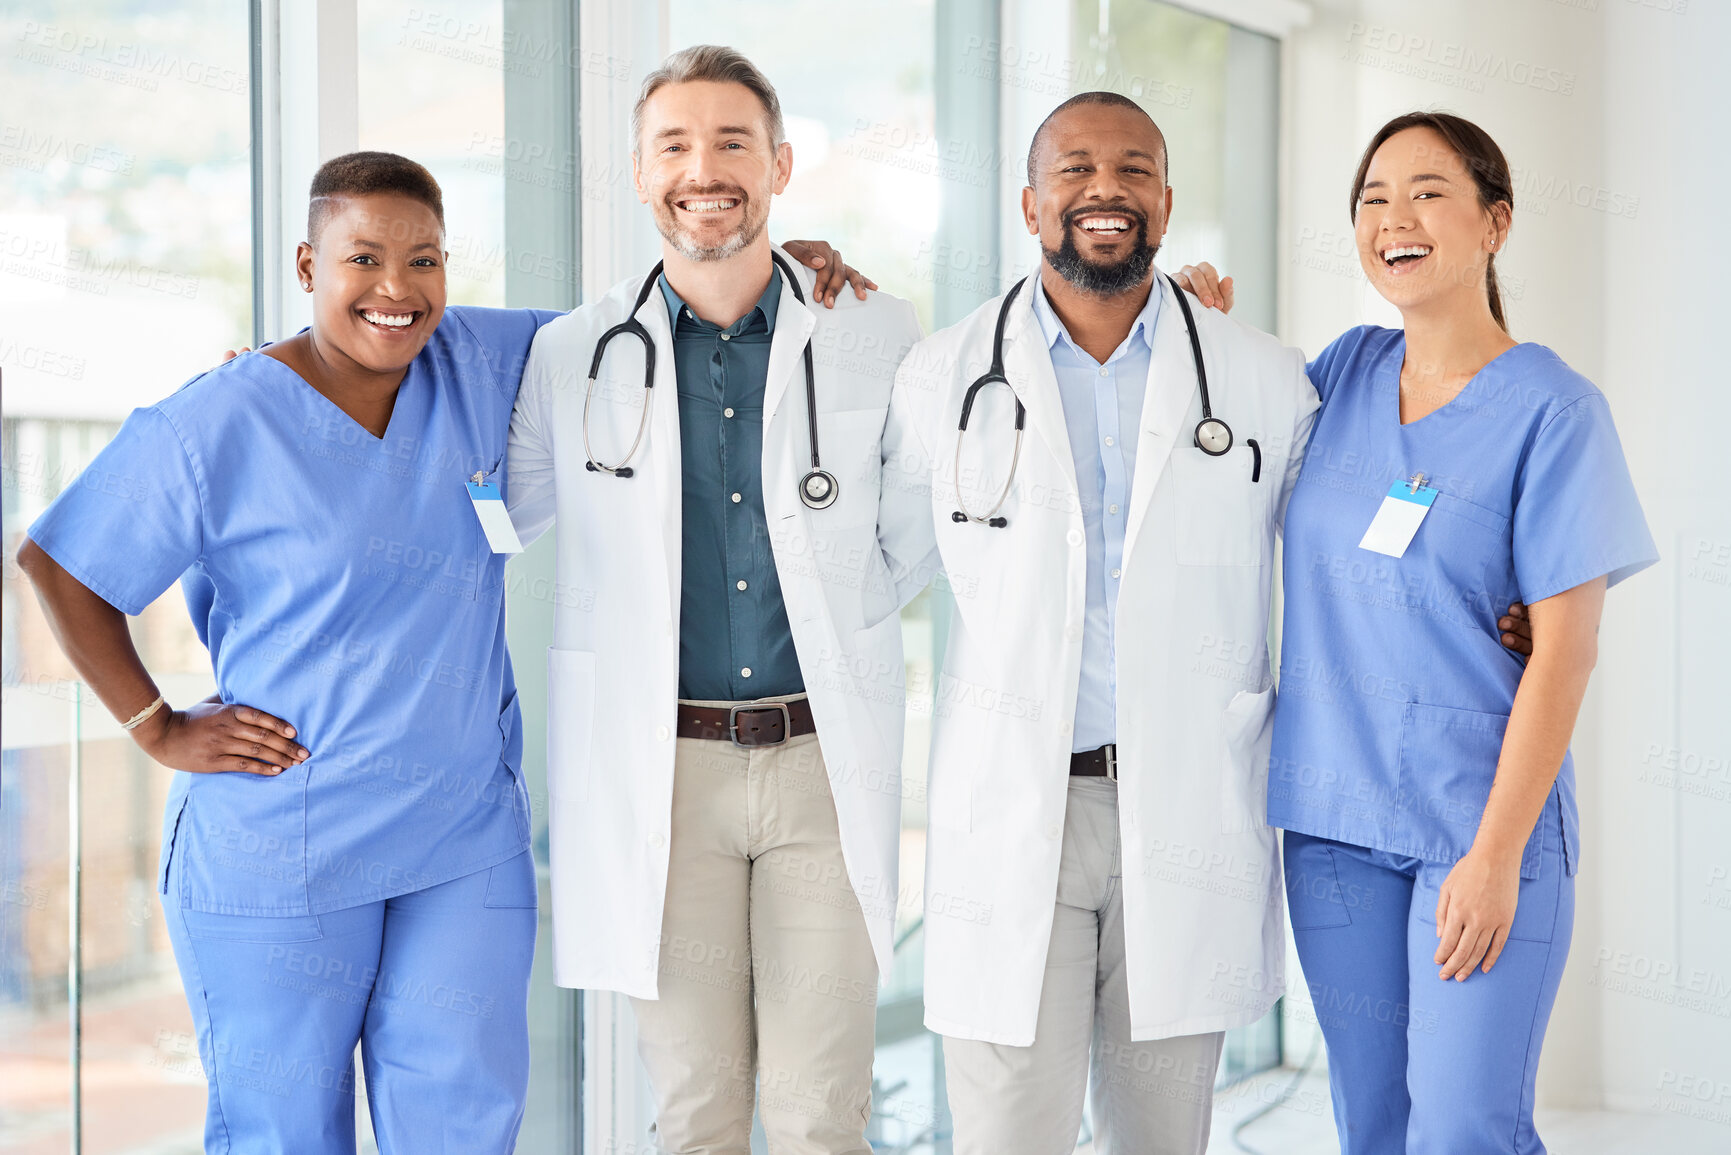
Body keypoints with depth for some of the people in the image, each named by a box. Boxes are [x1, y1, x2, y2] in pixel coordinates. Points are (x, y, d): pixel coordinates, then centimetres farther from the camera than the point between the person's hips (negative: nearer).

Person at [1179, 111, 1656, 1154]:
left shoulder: (1553, 411, -8)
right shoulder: (1350, 370, 7)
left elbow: (1565, 650, -12)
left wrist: (1496, 852, -16)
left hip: (1480, 818, -5)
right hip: (1334, 814, 5)